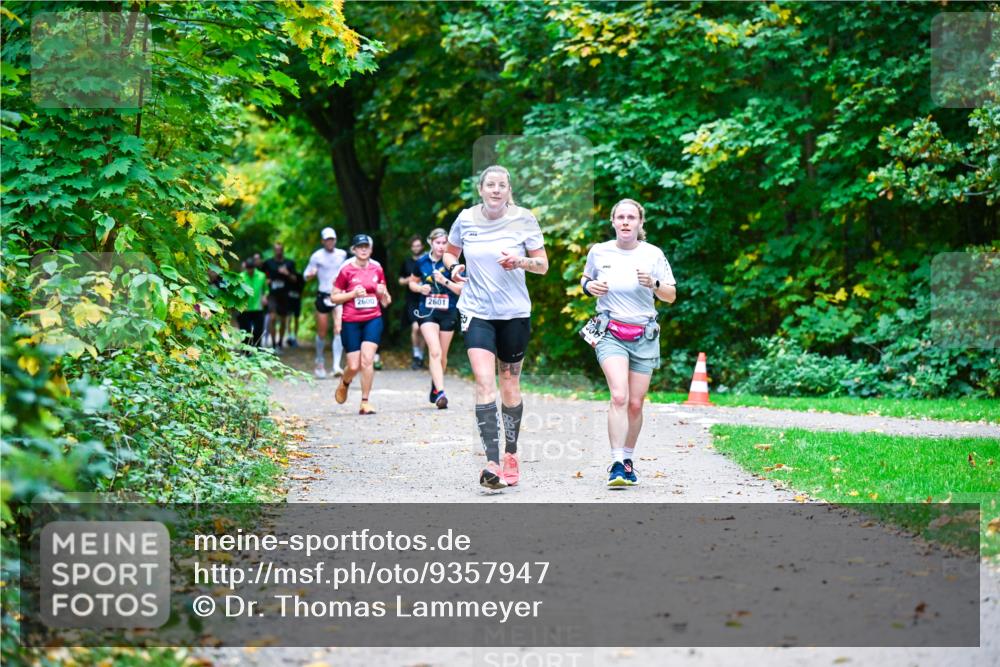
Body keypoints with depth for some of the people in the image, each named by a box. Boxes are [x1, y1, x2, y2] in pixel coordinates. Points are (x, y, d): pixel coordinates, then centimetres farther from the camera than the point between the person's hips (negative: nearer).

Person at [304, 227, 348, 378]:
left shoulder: (342, 254, 5)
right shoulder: (317, 256, -3)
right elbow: (306, 276, -3)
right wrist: (312, 274, -23)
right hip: (323, 296, -1)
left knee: (339, 330, -15)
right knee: (322, 333, 7)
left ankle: (336, 365, -19)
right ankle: (320, 362, 30)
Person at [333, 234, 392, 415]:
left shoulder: (377, 268, 7)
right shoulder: (346, 270, -2)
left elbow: (386, 301, 16)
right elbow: (334, 297, 0)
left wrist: (383, 293, -6)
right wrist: (353, 294, -13)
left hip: (373, 320, 2)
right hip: (351, 322, -1)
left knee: (367, 359, -15)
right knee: (354, 366, -1)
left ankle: (365, 402, -6)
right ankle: (344, 383, 35)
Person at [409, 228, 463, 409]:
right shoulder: (422, 262, 2)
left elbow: (462, 290, -5)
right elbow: (412, 282, 17)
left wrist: (445, 281, -19)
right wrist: (420, 288, -5)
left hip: (448, 312, 1)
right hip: (427, 312, -1)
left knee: (442, 355, 12)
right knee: (435, 351, -18)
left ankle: (435, 388, 34)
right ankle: (440, 393, -25)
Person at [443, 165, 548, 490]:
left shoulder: (523, 219, -3)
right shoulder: (466, 219, 1)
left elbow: (543, 264, 3)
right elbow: (450, 251, 19)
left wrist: (521, 261, -18)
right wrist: (453, 267, -3)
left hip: (514, 313, 0)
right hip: (476, 312, 0)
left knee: (510, 385, 9)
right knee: (484, 382, -15)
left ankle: (511, 454, 29)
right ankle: (492, 462, -22)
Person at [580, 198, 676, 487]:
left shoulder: (653, 254, 1)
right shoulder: (599, 252, 2)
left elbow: (671, 296, 6)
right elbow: (585, 279, 21)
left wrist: (654, 284, -14)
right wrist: (589, 286, -2)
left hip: (644, 336, 1)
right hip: (610, 333, -1)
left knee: (635, 404, 3)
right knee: (619, 396, -20)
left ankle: (628, 460, 23)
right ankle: (617, 464, -21)